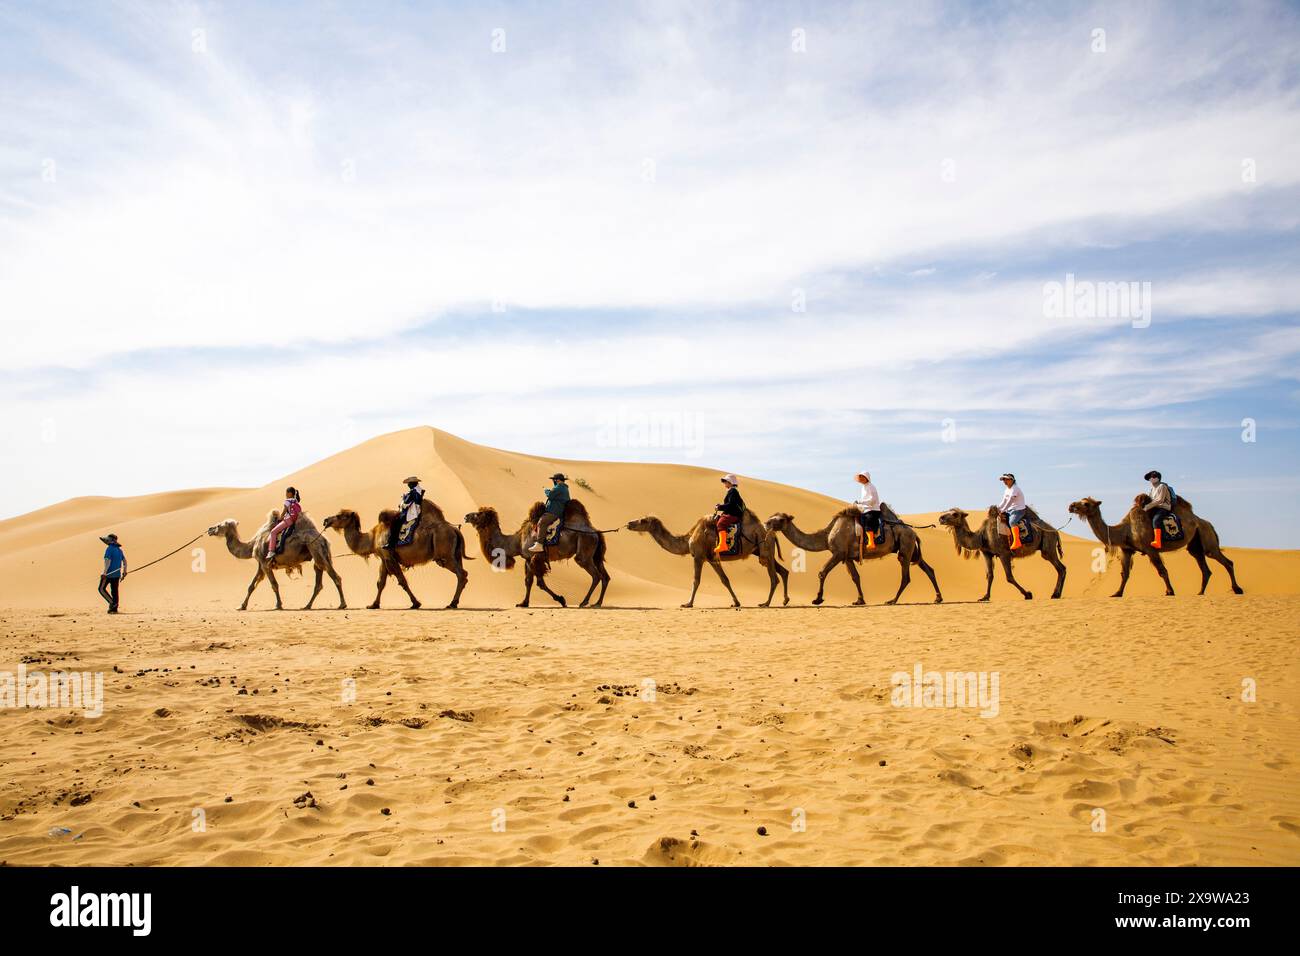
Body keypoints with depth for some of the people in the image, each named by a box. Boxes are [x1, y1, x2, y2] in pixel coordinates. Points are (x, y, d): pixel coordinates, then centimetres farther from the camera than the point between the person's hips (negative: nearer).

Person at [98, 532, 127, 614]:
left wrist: (104, 572, -24)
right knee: (115, 591, 8)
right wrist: (124, 571, 22)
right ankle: (114, 609, 8)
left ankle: (112, 603, -6)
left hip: (109, 573, -7)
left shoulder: (109, 549, -11)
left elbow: (108, 561, -20)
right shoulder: (119, 550, 12)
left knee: (102, 589, 5)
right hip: (117, 574, 7)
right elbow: (124, 561, 16)